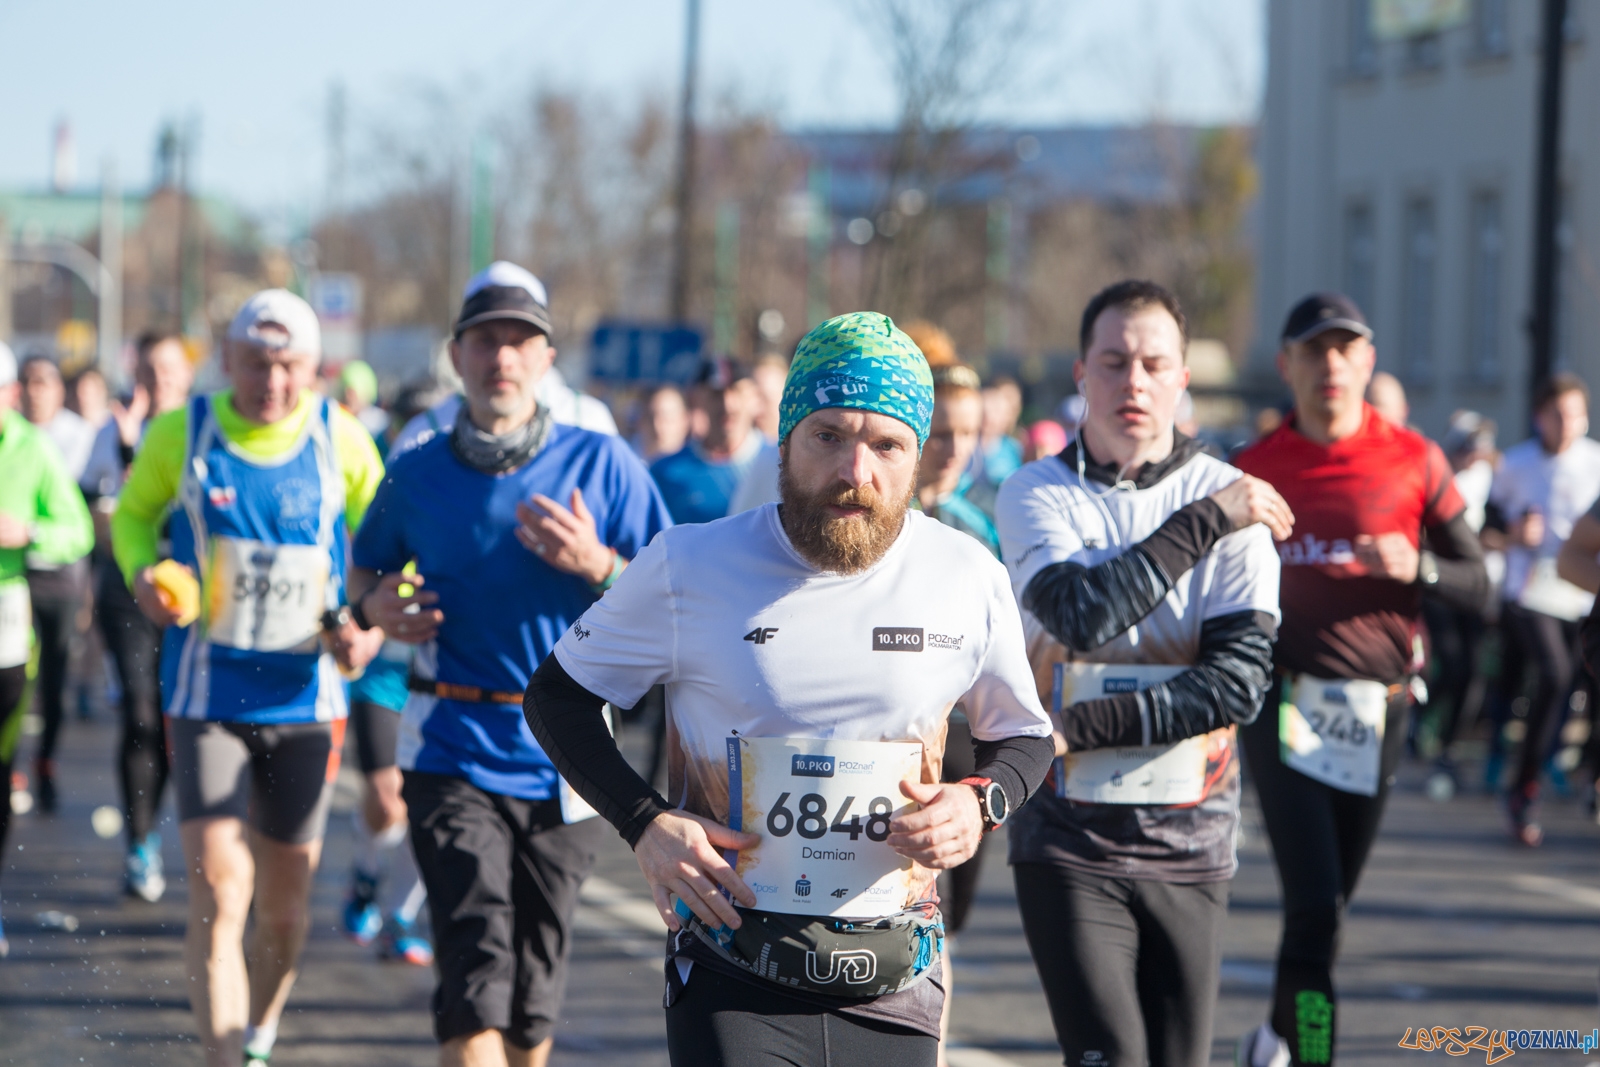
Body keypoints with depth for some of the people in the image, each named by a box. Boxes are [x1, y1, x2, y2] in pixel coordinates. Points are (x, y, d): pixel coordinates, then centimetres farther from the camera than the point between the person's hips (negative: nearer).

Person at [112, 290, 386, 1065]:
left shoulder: (342, 442, -2)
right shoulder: (180, 435, -4)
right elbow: (131, 514, 13)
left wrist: (371, 625, -10)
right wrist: (141, 572, -8)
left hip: (305, 702, 2)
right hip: (204, 700, -2)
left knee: (285, 906, 11)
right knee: (218, 893, -14)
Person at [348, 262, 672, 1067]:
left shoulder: (602, 465, 0)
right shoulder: (417, 477, 4)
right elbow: (365, 570, 20)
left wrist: (598, 567, -18)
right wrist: (375, 606, -3)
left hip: (566, 755, 1)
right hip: (453, 751, -1)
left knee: (535, 982, 10)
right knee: (476, 969, -15)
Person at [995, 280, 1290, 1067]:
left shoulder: (1234, 501, 2)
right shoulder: (1036, 495, 1)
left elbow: (1240, 681, -8)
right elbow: (1082, 616, -19)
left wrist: (1082, 726, -14)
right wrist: (1206, 521, -14)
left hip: (1191, 837, 2)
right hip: (1069, 834, -2)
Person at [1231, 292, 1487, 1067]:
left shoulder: (1413, 462, 2)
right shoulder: (1254, 468, 2)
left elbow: (1476, 585, 3)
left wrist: (1418, 567, -15)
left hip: (1377, 710, 2)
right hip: (1287, 705, -2)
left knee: (1328, 905, 13)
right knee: (1316, 907, -15)